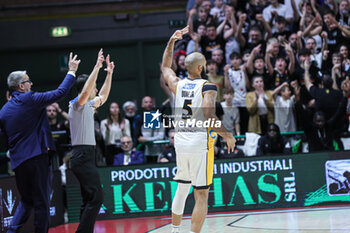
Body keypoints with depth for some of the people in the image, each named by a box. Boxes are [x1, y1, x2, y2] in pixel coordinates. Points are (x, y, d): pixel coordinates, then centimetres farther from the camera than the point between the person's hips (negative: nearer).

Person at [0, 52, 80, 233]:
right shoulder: (30, 99, -9)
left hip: (18, 162, 6)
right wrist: (71, 72, 5)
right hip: (37, 157, -6)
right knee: (41, 202, 2)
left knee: (26, 200, 18)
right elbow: (60, 92, -5)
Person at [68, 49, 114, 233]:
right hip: (82, 155, -10)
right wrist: (97, 67, -28)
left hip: (85, 156, 10)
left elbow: (102, 97, 34)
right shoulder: (77, 104, -9)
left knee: (89, 200, 8)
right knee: (96, 197, -16)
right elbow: (85, 91, -29)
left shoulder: (88, 105, 18)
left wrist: (109, 73, 30)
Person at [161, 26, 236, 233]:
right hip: (200, 143, -6)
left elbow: (165, 66, 28)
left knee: (182, 189, 21)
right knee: (201, 196, -3)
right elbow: (209, 117, -19)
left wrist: (172, 41, 31)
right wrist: (227, 136, -8)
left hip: (180, 142, 6)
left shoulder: (178, 85, 8)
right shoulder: (208, 87, -8)